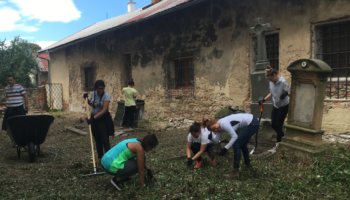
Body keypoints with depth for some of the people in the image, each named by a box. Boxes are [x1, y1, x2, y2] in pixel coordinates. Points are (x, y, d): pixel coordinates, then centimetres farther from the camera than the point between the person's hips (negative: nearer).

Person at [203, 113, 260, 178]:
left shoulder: (223, 124, -21)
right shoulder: (220, 126, 6)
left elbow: (234, 136, -21)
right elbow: (216, 141, 8)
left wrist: (226, 148, -18)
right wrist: (211, 136, -10)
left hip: (252, 124, -10)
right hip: (252, 122, 10)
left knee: (236, 145, -7)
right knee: (242, 143, 25)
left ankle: (236, 171, -3)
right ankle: (248, 164, 44)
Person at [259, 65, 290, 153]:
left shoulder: (283, 82, -23)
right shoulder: (271, 82, -1)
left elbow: (290, 91, -22)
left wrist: (286, 93, -43)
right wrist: (264, 100, 6)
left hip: (283, 106, -7)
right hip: (276, 106, 7)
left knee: (278, 125, -3)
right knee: (273, 124, 7)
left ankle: (278, 145, 11)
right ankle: (283, 137, 33)